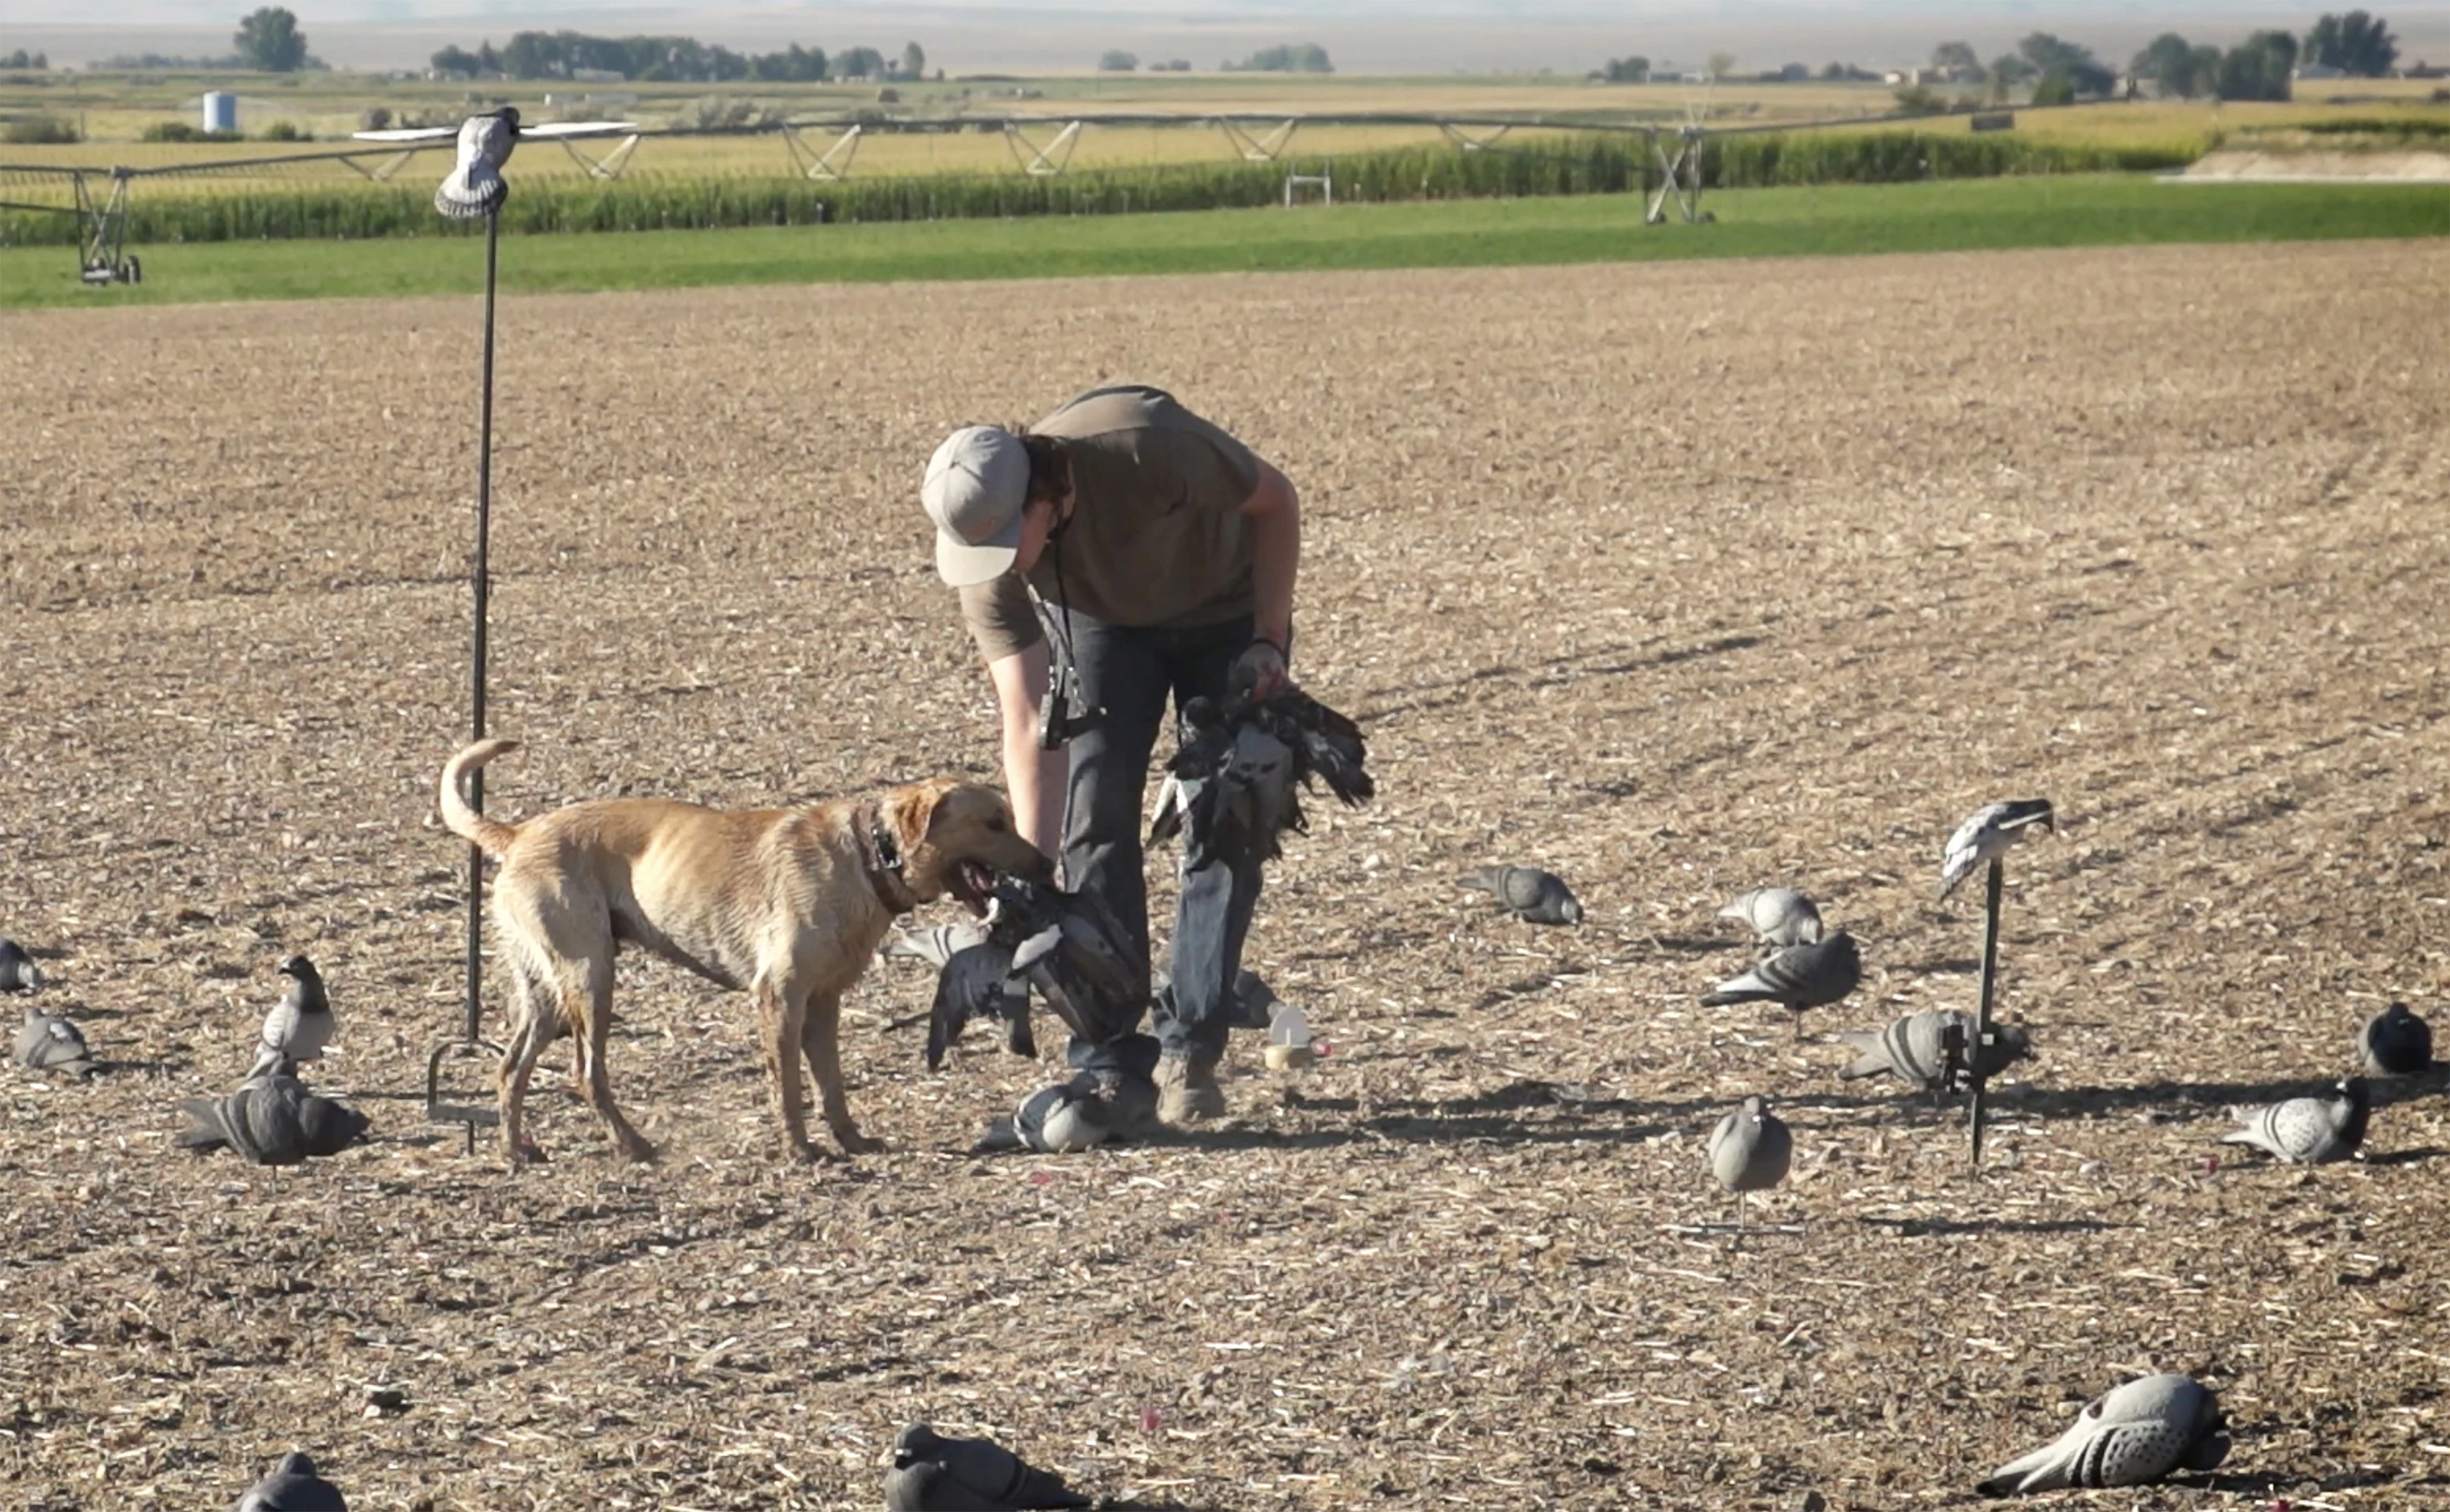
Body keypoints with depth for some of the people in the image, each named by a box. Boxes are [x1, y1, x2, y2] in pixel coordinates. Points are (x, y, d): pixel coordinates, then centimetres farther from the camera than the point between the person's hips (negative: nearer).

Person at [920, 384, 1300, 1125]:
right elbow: (1027, 726, -30)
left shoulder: (1151, 448, -42)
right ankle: (1108, 1060, -5)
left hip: (1226, 612, -2)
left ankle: (1189, 1053, -3)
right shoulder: (989, 565, -30)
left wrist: (1269, 640, -22)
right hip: (1099, 624, 2)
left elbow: (1276, 502, -21)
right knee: (1095, 822, -9)